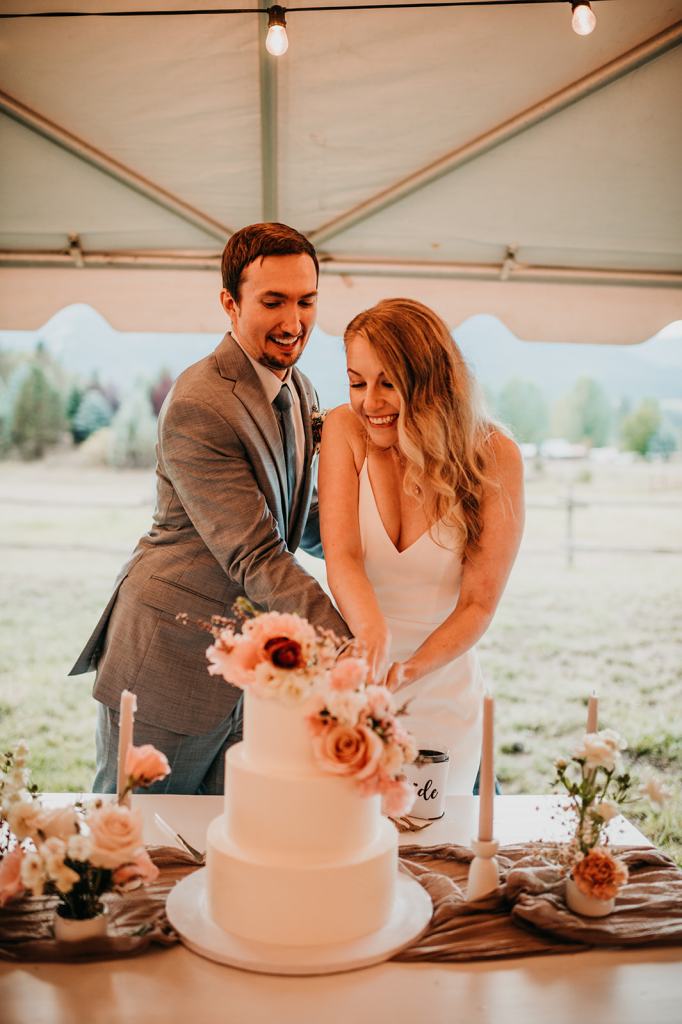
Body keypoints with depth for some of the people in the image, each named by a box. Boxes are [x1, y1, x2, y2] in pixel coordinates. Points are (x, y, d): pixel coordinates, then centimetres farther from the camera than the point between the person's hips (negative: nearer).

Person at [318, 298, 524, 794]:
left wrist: (406, 674, -30)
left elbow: (479, 604, -14)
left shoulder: (494, 456, -14)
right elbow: (341, 557, -22)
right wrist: (373, 633, -43)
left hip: (441, 694, 0)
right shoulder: (345, 429, -11)